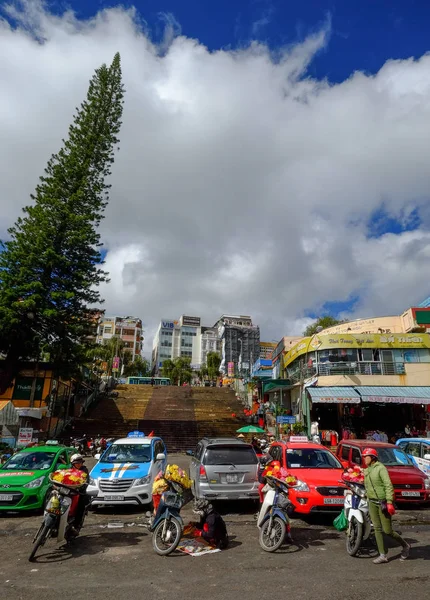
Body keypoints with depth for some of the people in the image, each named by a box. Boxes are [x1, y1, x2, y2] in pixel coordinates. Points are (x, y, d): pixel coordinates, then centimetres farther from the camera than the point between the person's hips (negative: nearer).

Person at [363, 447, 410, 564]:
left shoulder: (380, 468, -14)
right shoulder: (367, 470, 11)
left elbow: (388, 485, -19)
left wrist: (389, 502, -24)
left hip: (383, 503, -7)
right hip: (372, 503, 7)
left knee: (387, 531, 1)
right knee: (377, 529, 5)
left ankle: (405, 546, 26)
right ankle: (383, 556, 13)